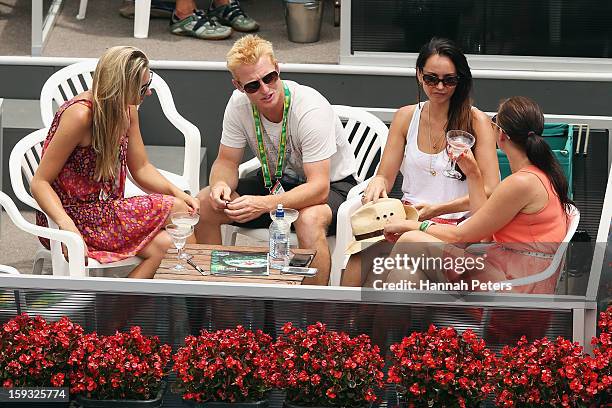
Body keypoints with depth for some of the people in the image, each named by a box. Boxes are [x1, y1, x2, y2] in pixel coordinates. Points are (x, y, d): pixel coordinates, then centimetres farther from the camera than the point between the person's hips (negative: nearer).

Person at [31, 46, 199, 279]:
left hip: (103, 209, 7)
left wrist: (176, 192, -7)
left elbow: (141, 168, 13)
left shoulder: (127, 109, 3)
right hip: (73, 215, -7)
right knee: (174, 209, -14)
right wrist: (66, 225, -36)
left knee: (161, 245, -18)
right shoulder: (80, 115, -22)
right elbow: (40, 182, -20)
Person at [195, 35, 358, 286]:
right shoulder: (239, 104, -13)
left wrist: (263, 204, -46)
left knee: (309, 219, -40)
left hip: (331, 184, -6)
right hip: (277, 181, 6)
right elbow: (227, 161, -2)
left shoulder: (310, 109, -30)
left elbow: (319, 187, -34)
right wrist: (220, 184, -27)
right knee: (205, 205, -11)